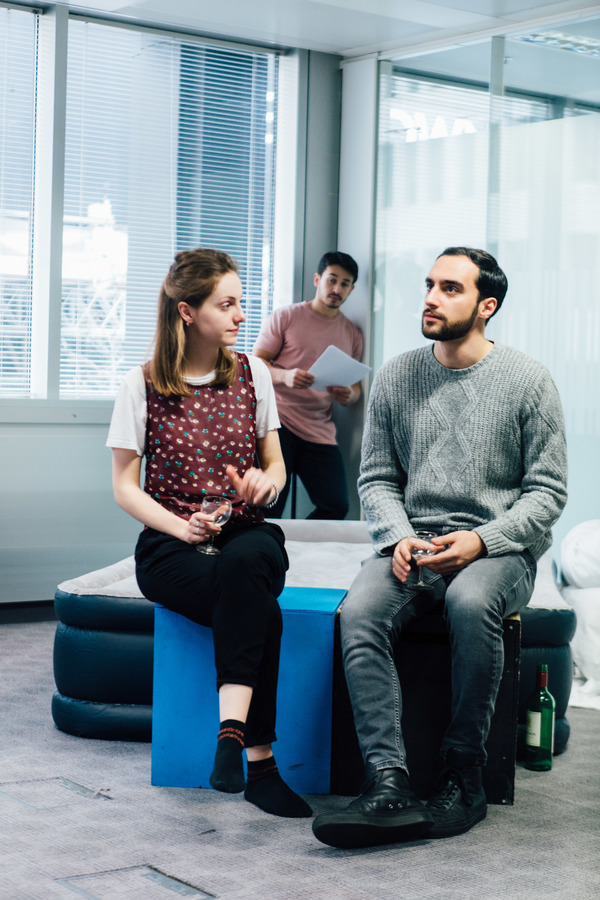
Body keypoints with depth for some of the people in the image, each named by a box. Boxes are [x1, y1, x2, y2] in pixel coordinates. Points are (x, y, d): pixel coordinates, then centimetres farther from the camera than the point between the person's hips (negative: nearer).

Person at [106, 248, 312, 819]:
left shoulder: (251, 374, 11)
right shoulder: (143, 386, 2)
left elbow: (275, 463, 18)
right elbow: (124, 487, 3)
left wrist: (268, 481, -8)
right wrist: (182, 527, -15)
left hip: (247, 539, 2)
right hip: (170, 545, -2)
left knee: (246, 561, -38)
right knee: (259, 609, -34)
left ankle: (232, 730, -45)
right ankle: (260, 761, -33)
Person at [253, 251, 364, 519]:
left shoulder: (352, 334, 16)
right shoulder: (285, 317, 6)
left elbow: (355, 386, 18)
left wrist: (349, 395, -8)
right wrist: (285, 376, -19)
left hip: (320, 431, 4)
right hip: (279, 420, -3)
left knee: (336, 505, -8)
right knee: (269, 505, -14)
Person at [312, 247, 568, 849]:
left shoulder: (527, 381, 1)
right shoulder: (396, 378, 10)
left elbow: (547, 490, 1)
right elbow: (376, 477, 14)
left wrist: (482, 540, -14)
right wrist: (398, 536, -7)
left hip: (499, 547, -3)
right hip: (413, 543, 3)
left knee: (469, 603, -37)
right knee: (358, 615, -28)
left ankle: (464, 775, -20)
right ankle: (389, 787, -33)